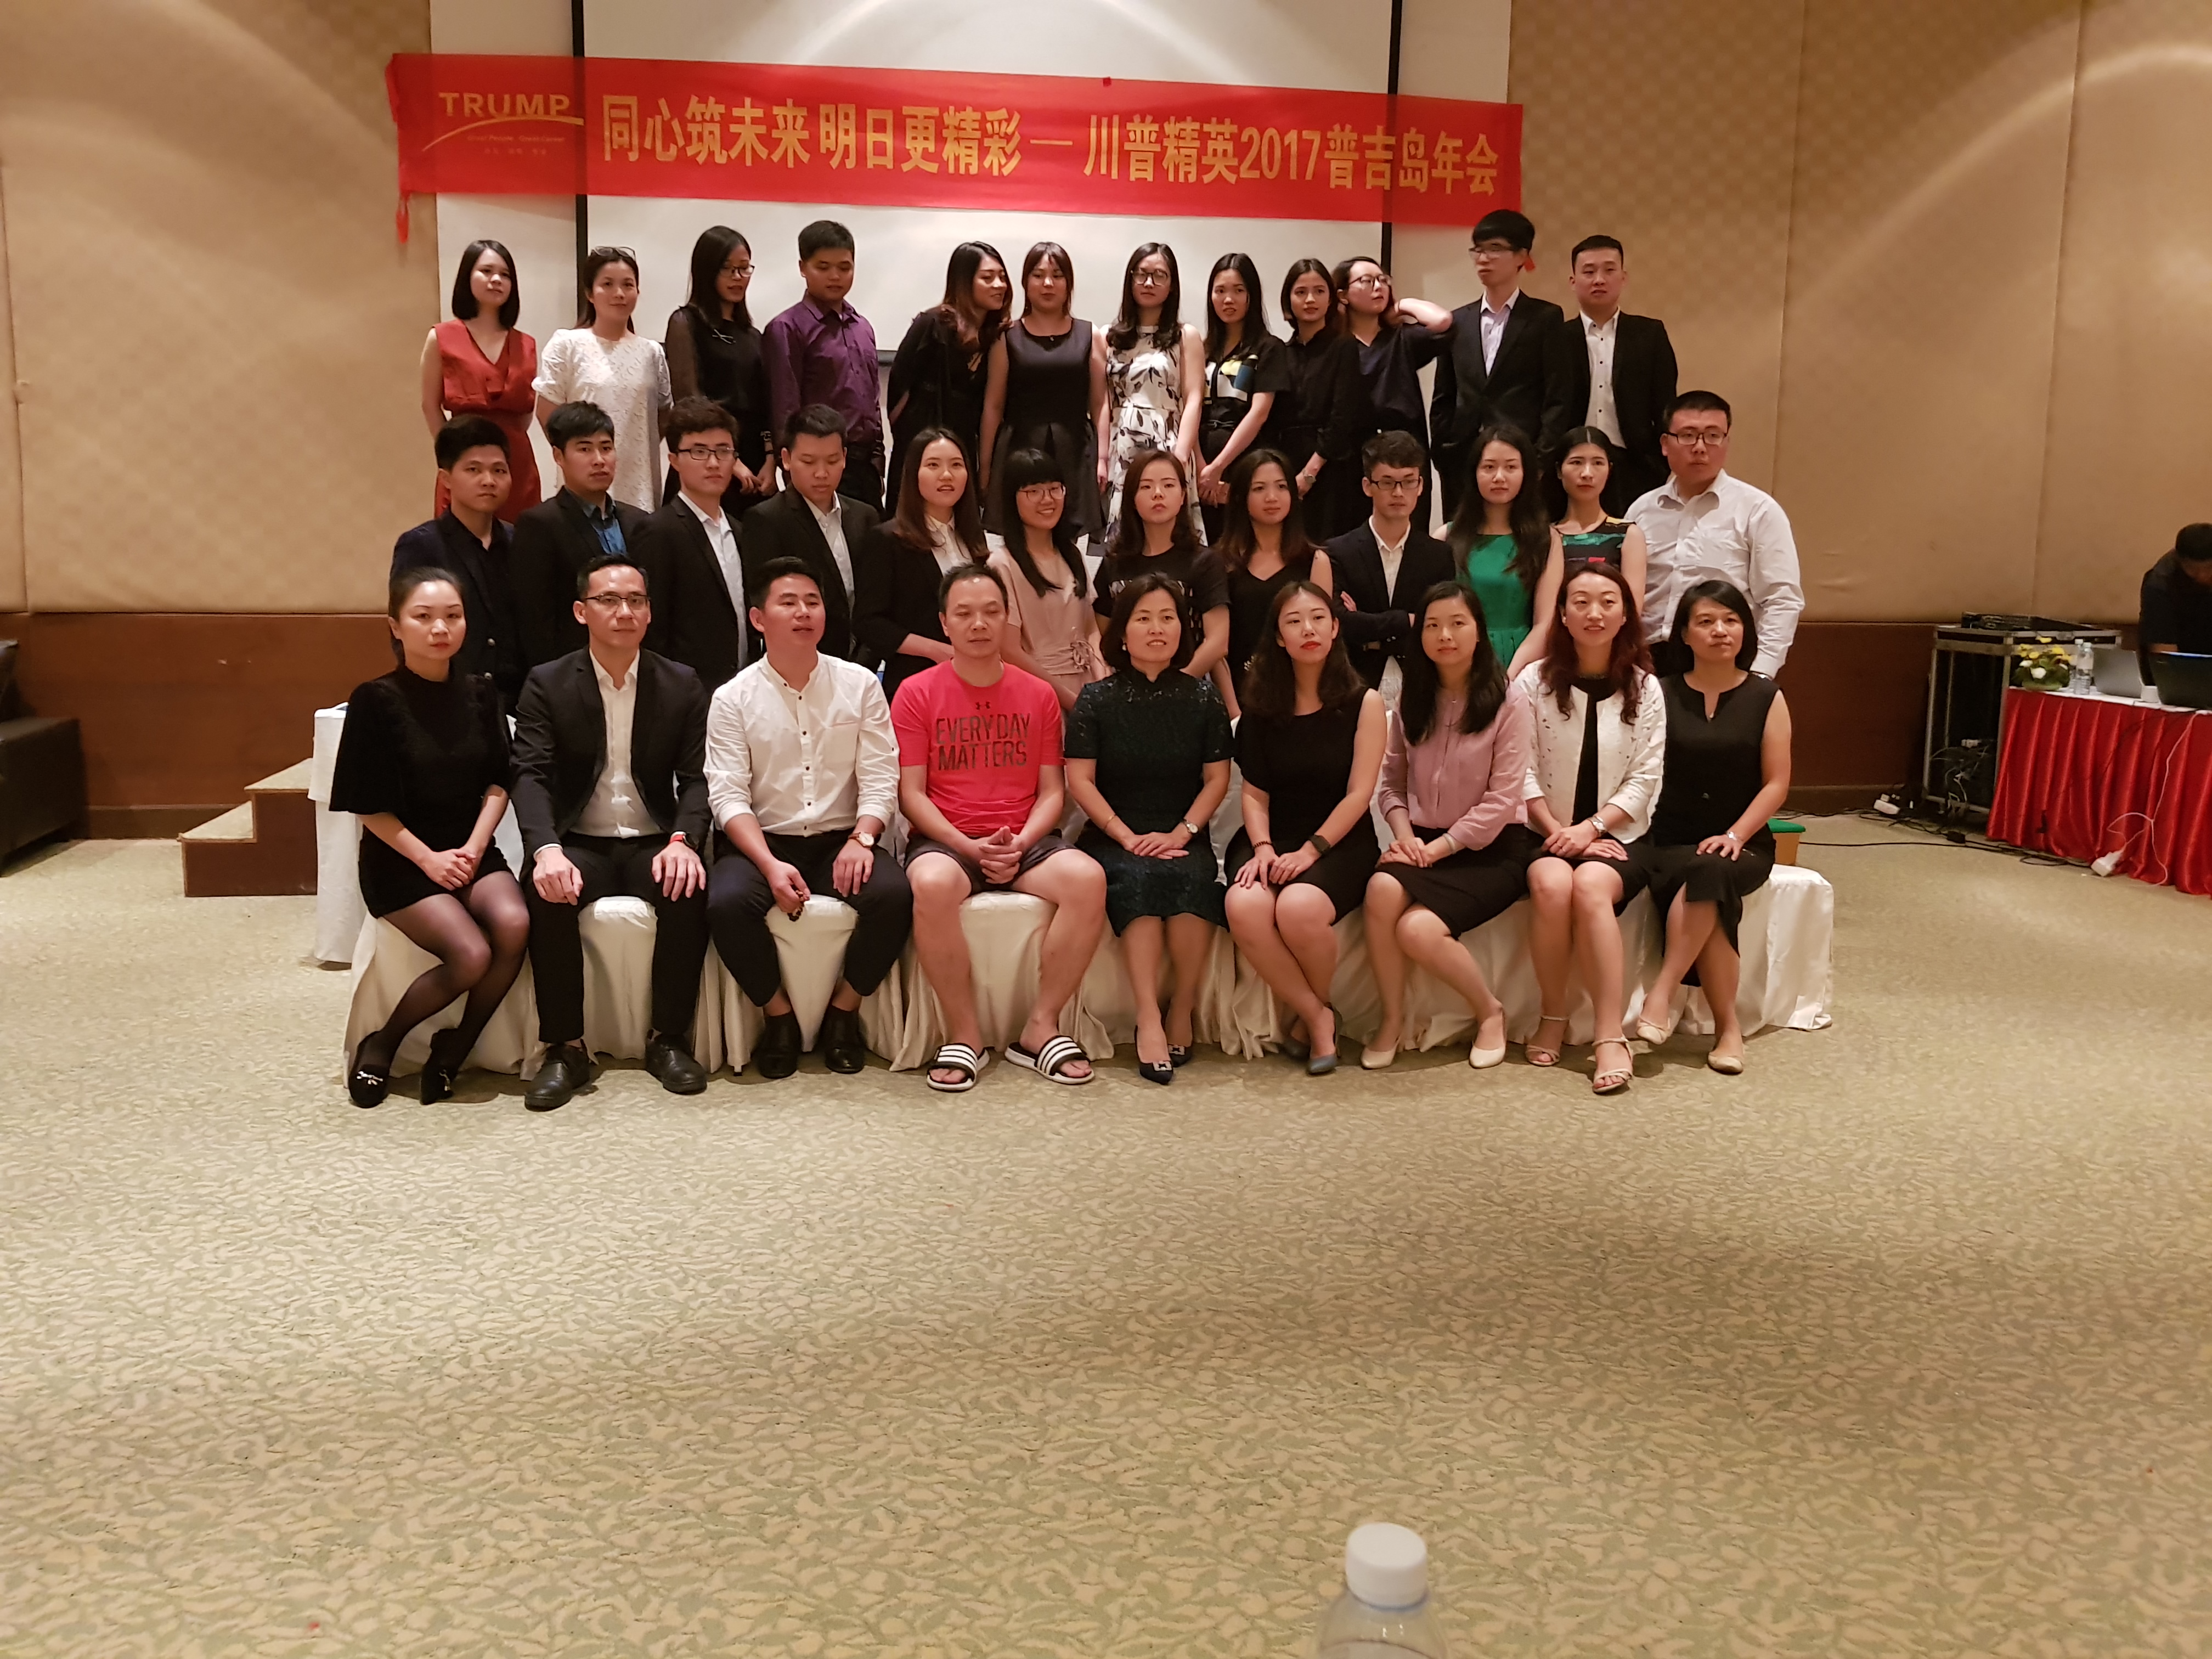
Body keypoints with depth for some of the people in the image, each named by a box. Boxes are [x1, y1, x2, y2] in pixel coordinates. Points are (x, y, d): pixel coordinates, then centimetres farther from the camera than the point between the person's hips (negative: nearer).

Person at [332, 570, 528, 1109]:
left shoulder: (481, 694, 5)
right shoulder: (376, 701, -7)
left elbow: (498, 784, 6)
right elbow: (370, 806, -6)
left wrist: (473, 848, -9)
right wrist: (429, 859, -12)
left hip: (473, 851, 4)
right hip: (401, 860, -4)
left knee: (514, 925, -27)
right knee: (471, 954, -26)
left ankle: (453, 1049, -6)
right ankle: (382, 1044, 0)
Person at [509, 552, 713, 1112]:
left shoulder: (682, 686, 6)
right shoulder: (547, 685, 2)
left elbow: (696, 778, 0)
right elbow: (531, 776, -9)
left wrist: (683, 841, -22)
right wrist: (547, 849, -29)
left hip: (654, 844, 1)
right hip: (578, 845, 0)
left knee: (690, 890, -31)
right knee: (549, 896, -32)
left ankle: (668, 1039, -14)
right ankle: (565, 1048, -18)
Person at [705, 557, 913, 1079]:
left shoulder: (860, 685, 7)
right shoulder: (733, 699, 3)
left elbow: (880, 780, 2)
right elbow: (728, 796, -6)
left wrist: (861, 840, -18)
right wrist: (770, 865, -21)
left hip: (841, 840, 1)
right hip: (762, 841, -1)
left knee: (893, 893, -29)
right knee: (727, 902, -31)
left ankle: (844, 1011, -5)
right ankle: (778, 1015, -6)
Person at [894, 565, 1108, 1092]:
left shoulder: (1038, 695, 10)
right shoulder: (917, 693, 3)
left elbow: (1052, 791, 9)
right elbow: (911, 794, 0)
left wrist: (1020, 843, -10)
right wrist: (968, 847, -14)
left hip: (1024, 840, 2)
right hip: (944, 839, -2)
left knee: (1088, 879, -29)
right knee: (932, 885, -38)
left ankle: (1041, 1026, -14)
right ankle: (965, 1035, -20)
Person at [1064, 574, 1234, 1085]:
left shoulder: (1200, 698, 9)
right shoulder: (1098, 699, 4)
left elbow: (1217, 778, 6)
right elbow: (1080, 779, -1)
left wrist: (1182, 833, -9)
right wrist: (1127, 836, -11)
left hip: (1182, 838, 1)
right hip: (1114, 838, -1)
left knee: (1193, 880, -32)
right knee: (1138, 877, -34)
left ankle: (1182, 1012, -20)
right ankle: (1148, 1018, -36)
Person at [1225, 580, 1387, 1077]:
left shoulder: (1363, 702, 1)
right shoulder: (1262, 704, 10)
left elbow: (1358, 794, -5)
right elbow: (1254, 792, 7)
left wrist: (1311, 850, -16)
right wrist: (1262, 847, -11)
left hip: (1339, 843, -3)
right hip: (1274, 837, 3)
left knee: (1299, 908, -35)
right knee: (1245, 906, -32)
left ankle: (1312, 1010, -2)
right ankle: (1318, 1017, -11)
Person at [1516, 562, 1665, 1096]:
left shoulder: (1645, 689, 6)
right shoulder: (1535, 682, 4)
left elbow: (1645, 779, 0)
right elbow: (1525, 771, -1)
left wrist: (1592, 827, -13)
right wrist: (1555, 829, -13)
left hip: (1618, 834, 0)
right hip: (1548, 833, 0)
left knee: (1591, 885, -32)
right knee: (1551, 883, -33)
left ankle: (1610, 1037, -33)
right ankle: (1552, 1016, -16)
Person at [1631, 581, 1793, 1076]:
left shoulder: (1766, 697, 5)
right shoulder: (1662, 694, 6)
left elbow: (1777, 782, 1)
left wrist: (1735, 835, -13)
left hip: (1742, 843, 0)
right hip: (1668, 840, 0)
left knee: (1710, 872, -36)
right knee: (1709, 897, -32)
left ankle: (1662, 993, -31)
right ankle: (1727, 1024, -21)